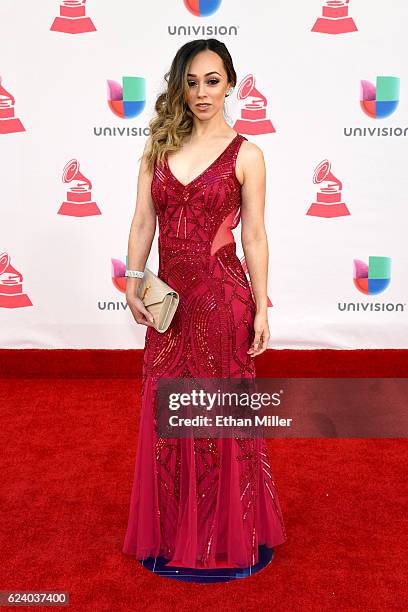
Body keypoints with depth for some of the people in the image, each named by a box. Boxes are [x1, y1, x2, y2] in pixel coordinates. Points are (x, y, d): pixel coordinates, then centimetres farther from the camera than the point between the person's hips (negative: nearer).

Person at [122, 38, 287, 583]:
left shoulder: (245, 154, -3)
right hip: (171, 297, 4)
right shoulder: (159, 147, 8)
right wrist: (132, 285, -5)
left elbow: (254, 237, -4)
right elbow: (143, 222, 5)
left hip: (222, 297, -4)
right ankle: (174, 531, 35)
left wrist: (260, 311, -5)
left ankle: (226, 536, 30)